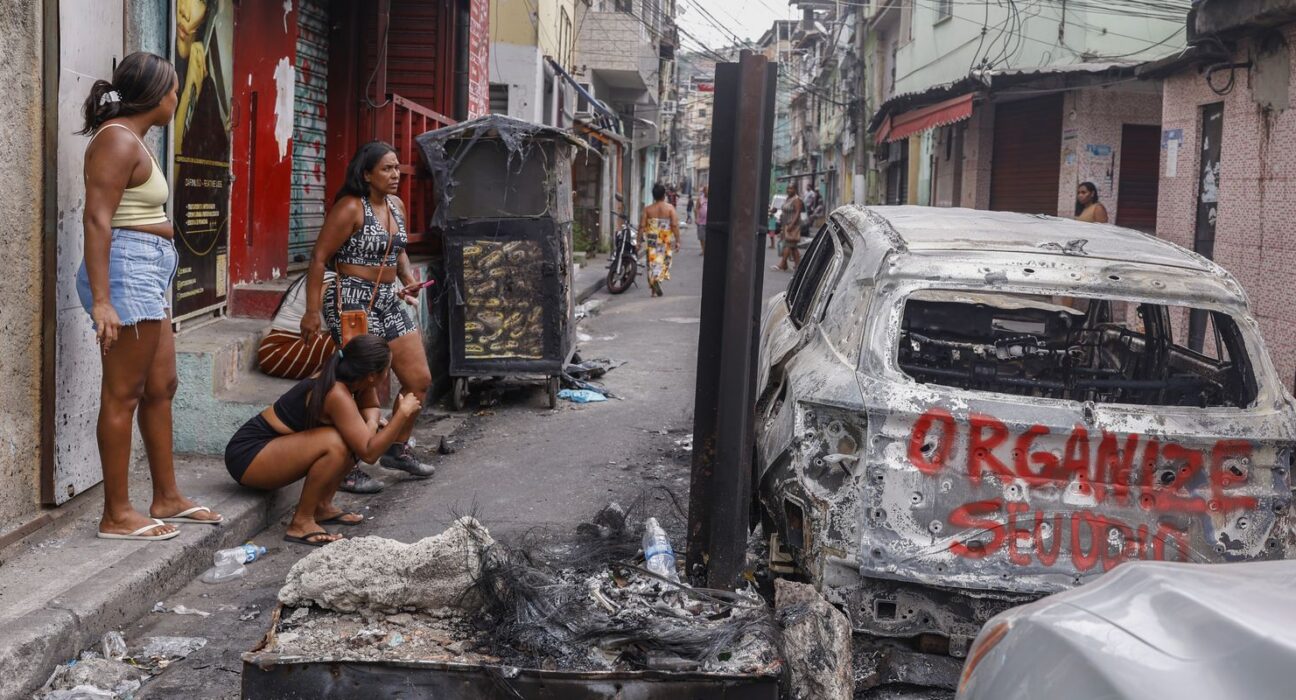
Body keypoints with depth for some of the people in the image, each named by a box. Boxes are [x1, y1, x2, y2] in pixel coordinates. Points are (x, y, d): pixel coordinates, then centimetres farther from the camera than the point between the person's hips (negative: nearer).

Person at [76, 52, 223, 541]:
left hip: (149, 274, 11)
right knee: (123, 393, -6)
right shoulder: (117, 139, -12)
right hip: (127, 268, -11)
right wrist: (100, 301, -26)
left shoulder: (134, 140, 18)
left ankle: (167, 498, 24)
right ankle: (117, 515, 1)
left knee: (161, 386, 15)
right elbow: (96, 220, -19)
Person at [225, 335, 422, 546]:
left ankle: (322, 506, 10)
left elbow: (370, 407, 15)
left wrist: (372, 423, -8)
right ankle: (301, 523, -16)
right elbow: (369, 452, -27)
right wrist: (403, 413, -23)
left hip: (269, 443, 9)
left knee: (355, 436, 4)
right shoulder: (338, 395, -26)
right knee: (335, 443, -30)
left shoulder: (337, 376, -1)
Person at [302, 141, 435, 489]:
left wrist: (408, 278, 5)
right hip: (354, 301, -9)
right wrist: (312, 312, -18)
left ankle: (398, 449, 27)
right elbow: (319, 258, -14)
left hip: (389, 301, 9)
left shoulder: (396, 206, 11)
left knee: (420, 379, 9)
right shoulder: (351, 208, -14)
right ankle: (346, 467, 3)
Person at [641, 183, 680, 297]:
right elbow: (675, 225, -8)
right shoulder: (670, 208, -3)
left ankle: (655, 289, 4)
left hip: (652, 239, 1)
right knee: (663, 261, 11)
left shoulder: (647, 209, 0)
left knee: (652, 261, 7)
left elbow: (642, 226, -1)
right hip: (666, 240, -1)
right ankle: (658, 279, -11)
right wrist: (677, 241, -4)